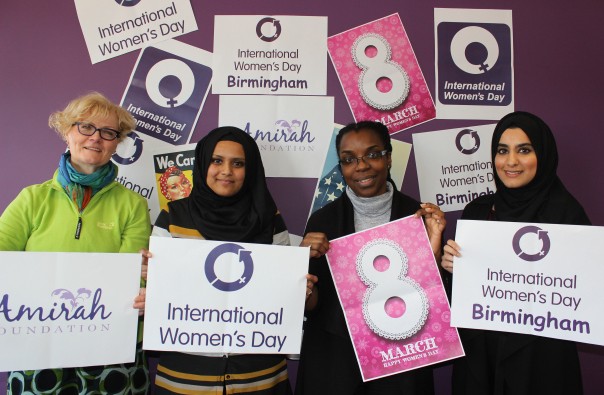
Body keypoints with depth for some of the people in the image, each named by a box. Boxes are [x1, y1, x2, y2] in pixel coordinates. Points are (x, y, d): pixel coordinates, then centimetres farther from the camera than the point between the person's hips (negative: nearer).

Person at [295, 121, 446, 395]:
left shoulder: (419, 215, -7)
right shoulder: (322, 220, -7)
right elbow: (310, 307, -4)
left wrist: (432, 252, -22)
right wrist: (305, 262, -22)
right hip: (333, 361, 0)